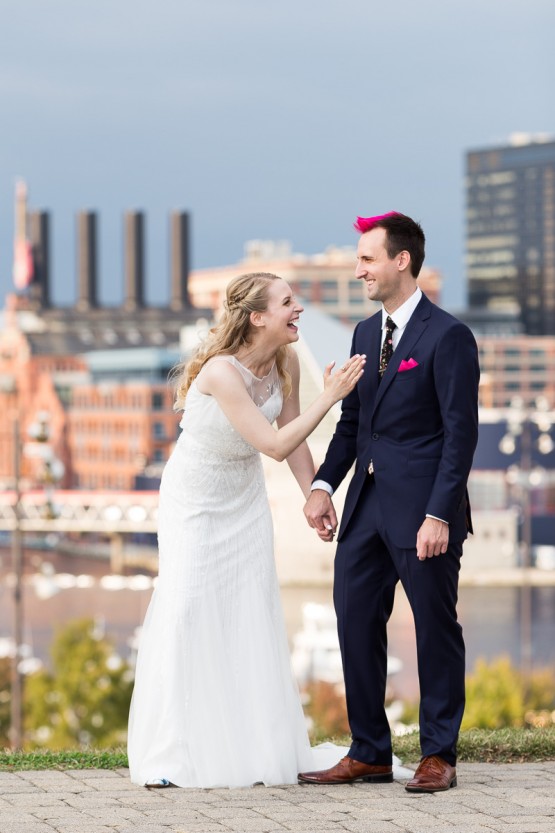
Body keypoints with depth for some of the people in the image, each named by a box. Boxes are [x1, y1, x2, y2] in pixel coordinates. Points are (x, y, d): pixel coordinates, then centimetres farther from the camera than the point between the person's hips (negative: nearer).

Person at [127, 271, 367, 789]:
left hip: (245, 498, 6)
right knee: (187, 608, -10)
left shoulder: (285, 362, -10)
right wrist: (330, 398, -28)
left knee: (254, 612, 3)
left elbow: (292, 439, 2)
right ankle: (171, 758, -5)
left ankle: (256, 748, 8)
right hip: (195, 498, -6)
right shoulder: (221, 371, -31)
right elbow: (274, 445, -31)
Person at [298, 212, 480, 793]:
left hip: (422, 510, -8)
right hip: (367, 505, 8)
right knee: (356, 624, 7)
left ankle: (438, 755, 11)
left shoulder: (447, 336, -10)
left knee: (436, 629, 2)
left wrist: (439, 515, -18)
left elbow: (461, 433, -13)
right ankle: (368, 751, 17)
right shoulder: (366, 333, 13)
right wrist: (323, 485, 4)